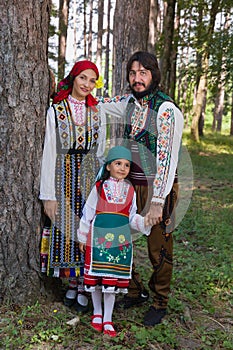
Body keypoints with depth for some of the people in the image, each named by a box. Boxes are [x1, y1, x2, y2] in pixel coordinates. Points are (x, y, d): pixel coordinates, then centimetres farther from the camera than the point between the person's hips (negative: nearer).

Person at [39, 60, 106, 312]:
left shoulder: (97, 114, 8)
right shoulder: (55, 111, -1)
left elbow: (101, 154, 10)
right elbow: (48, 154, -4)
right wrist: (48, 195, -9)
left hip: (91, 180, 2)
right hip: (64, 179, -2)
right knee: (66, 231, 3)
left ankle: (82, 286, 16)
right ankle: (72, 284, 19)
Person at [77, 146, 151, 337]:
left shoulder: (130, 190, 6)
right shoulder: (99, 187, -2)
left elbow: (132, 217, 11)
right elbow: (88, 212, 3)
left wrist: (145, 222, -8)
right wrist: (83, 237, 5)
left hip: (120, 240, 2)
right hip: (98, 237, -1)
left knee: (112, 280, 6)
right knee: (95, 278, 8)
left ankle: (107, 320, 18)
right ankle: (97, 313, 30)